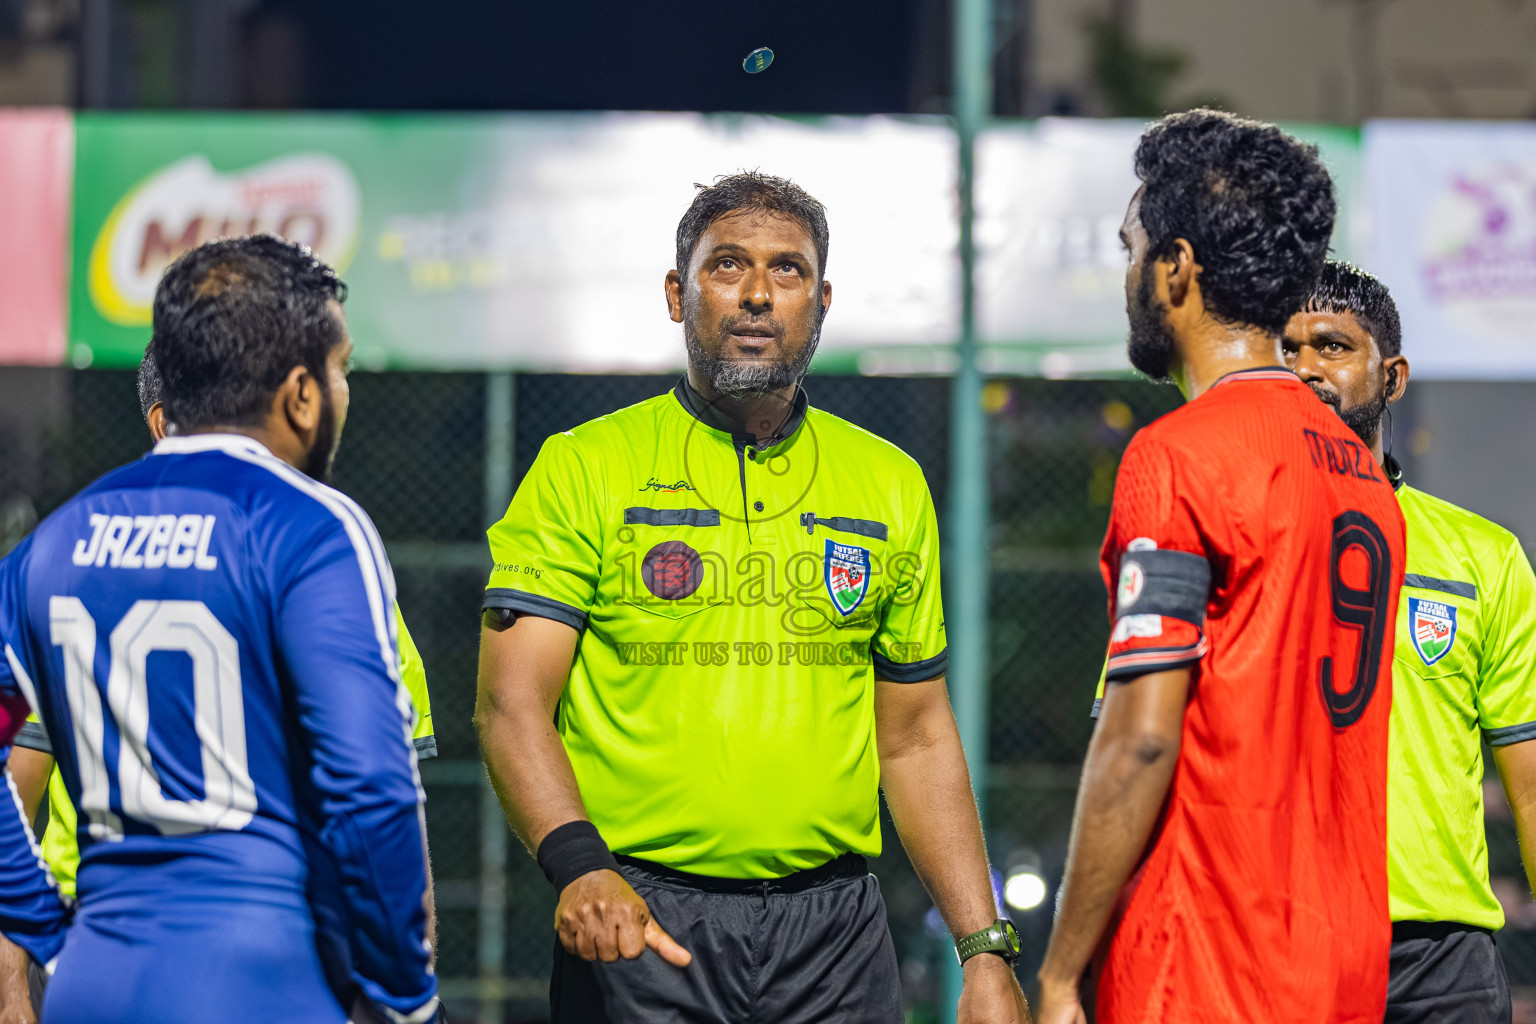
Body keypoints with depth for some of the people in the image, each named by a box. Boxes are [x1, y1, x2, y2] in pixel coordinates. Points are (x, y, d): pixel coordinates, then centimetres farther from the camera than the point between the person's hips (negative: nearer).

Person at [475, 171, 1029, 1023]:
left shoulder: (890, 486, 12)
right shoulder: (583, 469, 1)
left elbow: (916, 738, 15)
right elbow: (512, 705, -6)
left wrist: (986, 951, 7)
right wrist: (579, 863, -24)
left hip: (834, 927, 3)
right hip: (639, 922, -3)